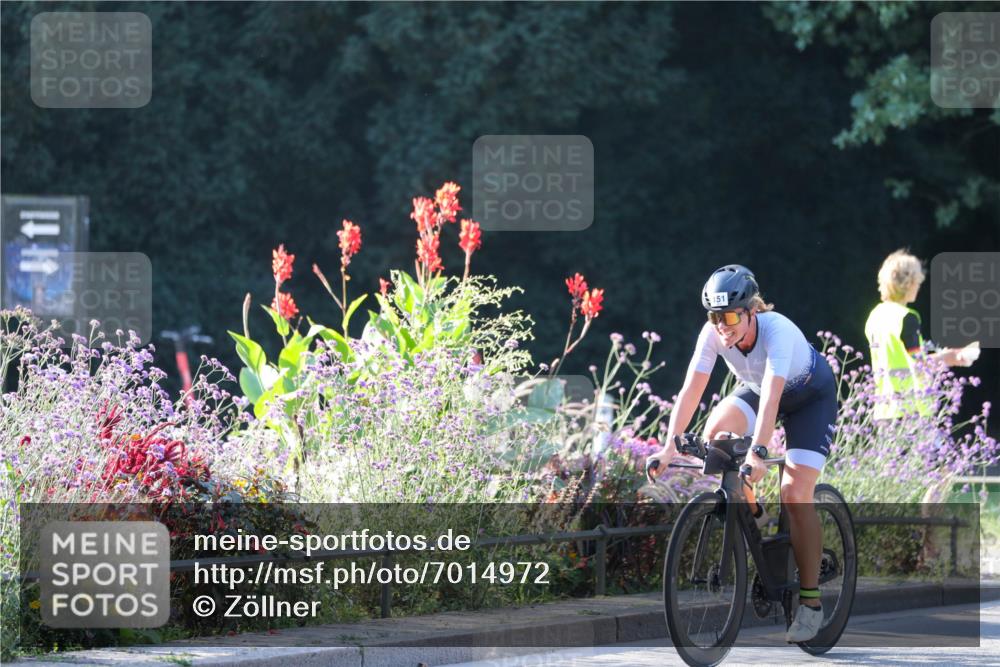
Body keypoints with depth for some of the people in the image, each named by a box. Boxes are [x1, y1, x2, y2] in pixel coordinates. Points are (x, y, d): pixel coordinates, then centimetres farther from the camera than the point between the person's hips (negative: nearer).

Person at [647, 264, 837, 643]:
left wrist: (758, 452, -59)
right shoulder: (713, 333, -25)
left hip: (811, 395, -5)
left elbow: (771, 396, -48)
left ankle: (810, 602, -7)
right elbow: (692, 388, -28)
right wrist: (671, 445, -37)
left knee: (795, 497, -16)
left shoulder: (778, 331, -39)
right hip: (756, 387, 5)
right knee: (715, 432, -25)